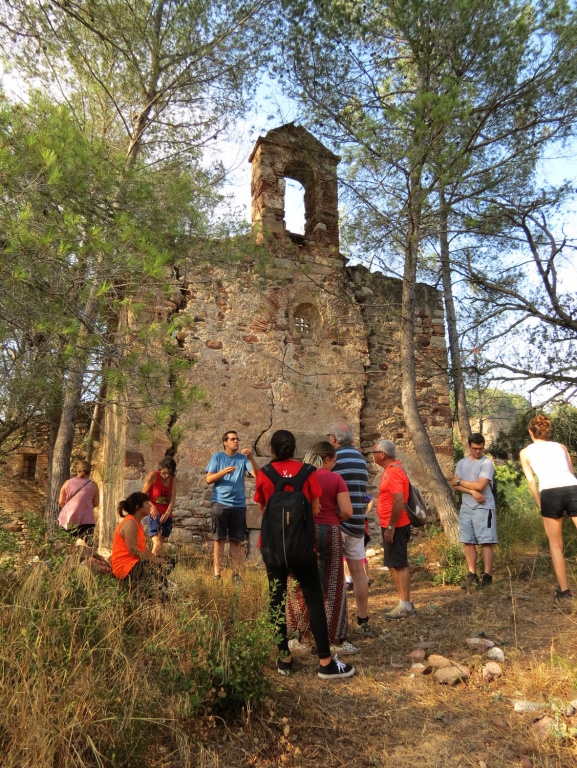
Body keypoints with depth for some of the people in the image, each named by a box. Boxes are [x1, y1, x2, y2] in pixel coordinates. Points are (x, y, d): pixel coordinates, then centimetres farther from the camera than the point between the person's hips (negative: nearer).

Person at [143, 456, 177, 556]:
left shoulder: (173, 479, 4)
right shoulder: (153, 476, -6)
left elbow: (173, 498, -2)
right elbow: (143, 494, -4)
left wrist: (167, 513, -17)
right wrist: (152, 507, -19)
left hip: (166, 516, 5)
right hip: (155, 514, -5)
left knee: (160, 544, 7)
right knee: (157, 545, -17)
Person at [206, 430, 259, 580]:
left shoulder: (243, 458, 3)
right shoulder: (217, 457, 1)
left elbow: (257, 474, -9)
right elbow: (208, 479, -3)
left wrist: (251, 458, -23)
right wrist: (223, 472, -19)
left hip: (239, 504, 1)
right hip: (220, 503, -1)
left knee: (236, 540, 7)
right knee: (219, 539, 4)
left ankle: (236, 573, 12)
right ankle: (217, 572, 10)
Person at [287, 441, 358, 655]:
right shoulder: (335, 478, -5)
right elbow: (347, 511, -10)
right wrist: (333, 518, 8)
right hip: (329, 532, -2)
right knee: (332, 586, 8)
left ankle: (305, 639, 21)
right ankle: (336, 640, 16)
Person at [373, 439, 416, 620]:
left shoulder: (393, 471, -18)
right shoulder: (390, 469, 13)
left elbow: (399, 500, -26)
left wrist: (390, 527, -23)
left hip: (395, 527, -10)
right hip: (391, 526, 10)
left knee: (399, 565, -2)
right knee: (394, 564, 15)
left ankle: (405, 606, 7)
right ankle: (404, 603, 24)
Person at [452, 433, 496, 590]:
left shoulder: (487, 463, -5)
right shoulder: (462, 463, 12)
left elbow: (480, 485, -15)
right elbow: (455, 485, 3)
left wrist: (460, 481, -2)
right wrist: (472, 491, -13)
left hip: (483, 508, -5)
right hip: (466, 507, 5)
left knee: (486, 542, -2)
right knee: (468, 542, 7)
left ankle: (487, 576, 4)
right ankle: (472, 575, 15)